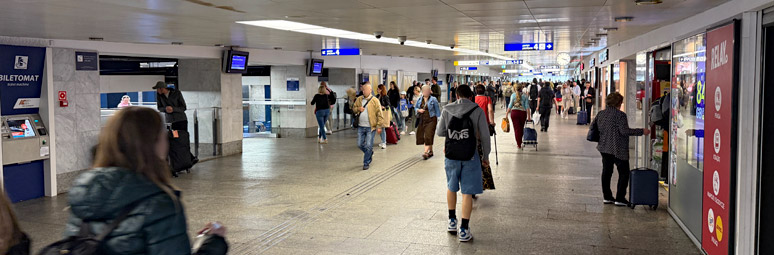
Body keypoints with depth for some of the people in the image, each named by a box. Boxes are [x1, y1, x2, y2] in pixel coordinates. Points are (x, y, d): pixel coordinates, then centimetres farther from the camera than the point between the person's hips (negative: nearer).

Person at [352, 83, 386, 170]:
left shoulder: (375, 101, -6)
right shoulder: (359, 99, 8)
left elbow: (379, 114, -6)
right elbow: (353, 108, 17)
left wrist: (379, 126, -10)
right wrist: (358, 109, -6)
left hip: (370, 127, -5)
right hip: (360, 127, 5)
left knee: (368, 146, -3)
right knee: (360, 145, 8)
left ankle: (366, 163, 10)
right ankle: (370, 152, 36)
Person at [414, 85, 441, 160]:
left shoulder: (433, 99, -4)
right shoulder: (419, 99, 8)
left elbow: (437, 110, 1)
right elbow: (415, 107, 18)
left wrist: (438, 118, -2)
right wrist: (418, 110, -4)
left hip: (431, 120, -5)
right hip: (422, 120, 6)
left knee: (428, 136, -14)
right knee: (421, 135, 8)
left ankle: (426, 152, -18)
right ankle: (430, 151, 22)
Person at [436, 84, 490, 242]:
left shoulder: (447, 110, -1)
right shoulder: (477, 111, -6)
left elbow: (439, 132, 6)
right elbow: (484, 136, -4)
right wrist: (485, 156, 7)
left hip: (451, 155, 2)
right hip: (470, 155, -2)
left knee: (451, 188, 22)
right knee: (467, 193, 3)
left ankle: (452, 221, 32)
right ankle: (464, 230, 4)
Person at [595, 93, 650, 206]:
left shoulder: (601, 113, 6)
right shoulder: (620, 115, -15)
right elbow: (624, 131, -21)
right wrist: (642, 131, -15)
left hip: (604, 148, 7)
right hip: (618, 149, -7)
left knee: (606, 172, 13)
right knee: (624, 173, 4)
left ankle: (607, 197, 17)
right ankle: (620, 198, 2)